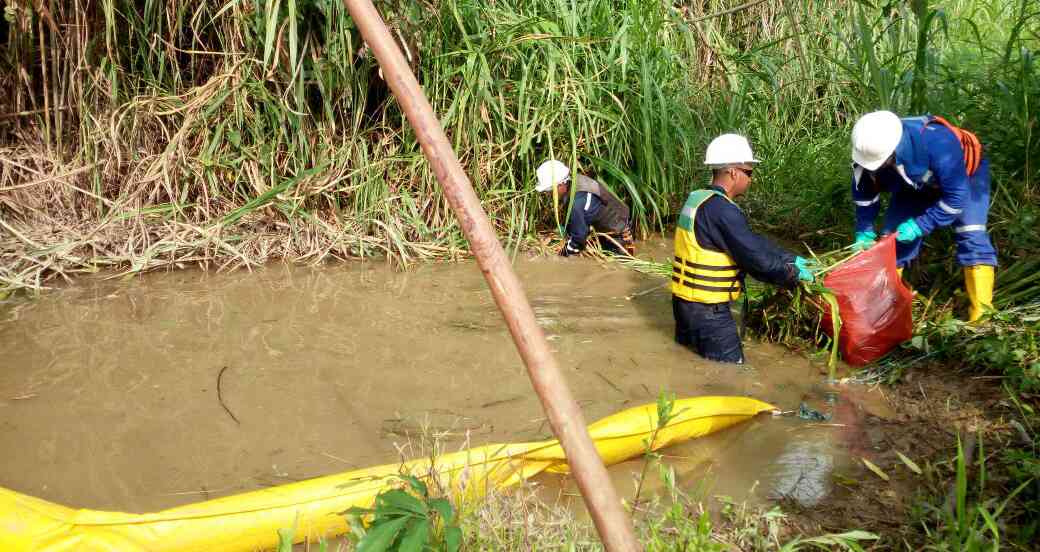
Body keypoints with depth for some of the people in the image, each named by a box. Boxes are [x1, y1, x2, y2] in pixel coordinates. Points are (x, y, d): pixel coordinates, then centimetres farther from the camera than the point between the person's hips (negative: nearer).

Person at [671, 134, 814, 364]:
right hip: (706, 308, -10)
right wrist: (792, 274, -5)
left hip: (686, 300, 10)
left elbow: (751, 242, 13)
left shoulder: (699, 199, 10)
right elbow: (754, 255, -20)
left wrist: (790, 259, 12)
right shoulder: (721, 210, -22)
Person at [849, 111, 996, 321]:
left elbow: (956, 196, -35)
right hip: (915, 184, 5)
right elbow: (864, 192, -11)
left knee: (971, 236, -20)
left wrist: (920, 225, -33)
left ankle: (982, 314, -17)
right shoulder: (872, 148, -31)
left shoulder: (937, 144, -46)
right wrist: (864, 232, -14)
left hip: (965, 173, -5)